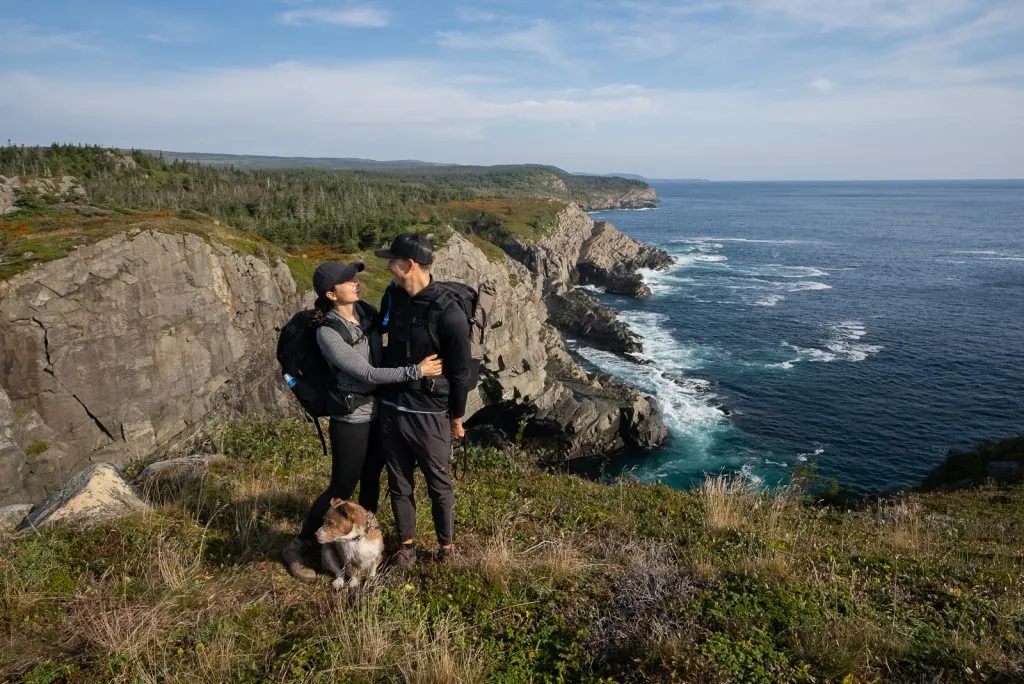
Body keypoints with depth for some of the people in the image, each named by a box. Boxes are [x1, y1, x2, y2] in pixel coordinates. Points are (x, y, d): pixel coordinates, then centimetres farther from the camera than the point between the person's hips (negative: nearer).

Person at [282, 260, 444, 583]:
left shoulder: (368, 311, -2)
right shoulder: (328, 333, -21)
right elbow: (367, 373, -24)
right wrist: (416, 371, -25)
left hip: (380, 411, 6)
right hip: (352, 419, -6)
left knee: (371, 480, 19)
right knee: (342, 488, 4)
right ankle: (298, 547, 23)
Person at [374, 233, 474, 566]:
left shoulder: (449, 314, -22)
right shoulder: (393, 294, -2)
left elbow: (461, 372, -12)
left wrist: (457, 417, -4)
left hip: (428, 414, -6)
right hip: (390, 409, 6)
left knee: (439, 484, 12)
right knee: (398, 483, 18)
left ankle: (446, 545, 34)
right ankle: (406, 545, 36)